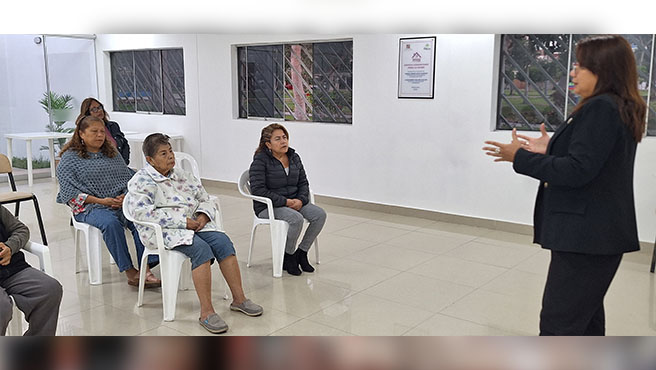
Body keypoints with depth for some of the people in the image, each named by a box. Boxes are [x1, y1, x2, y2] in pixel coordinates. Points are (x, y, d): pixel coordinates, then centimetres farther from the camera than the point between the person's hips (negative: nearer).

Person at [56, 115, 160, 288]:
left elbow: (128, 177, 17)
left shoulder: (112, 153, 21)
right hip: (90, 207, -3)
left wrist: (125, 196, -6)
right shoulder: (70, 158, 7)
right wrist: (101, 201, -14)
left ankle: (146, 268, -36)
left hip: (122, 202, 4)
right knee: (110, 222, -37)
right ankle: (129, 271, -33)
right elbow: (69, 192, -3)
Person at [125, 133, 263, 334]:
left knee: (222, 241, -19)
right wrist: (182, 222, -21)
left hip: (193, 224, 6)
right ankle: (206, 312, -29)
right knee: (201, 249, -31)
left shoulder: (181, 175, 18)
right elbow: (141, 212, -19)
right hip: (164, 231, -6)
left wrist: (203, 215, -3)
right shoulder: (141, 181, -3)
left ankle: (239, 298, -11)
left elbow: (205, 199, 22)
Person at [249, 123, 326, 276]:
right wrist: (285, 202, -21)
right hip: (268, 206, -6)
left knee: (320, 214, -16)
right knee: (297, 219, -33)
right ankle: (288, 258, -8)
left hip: (293, 202, 7)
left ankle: (301, 253, 0)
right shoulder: (260, 160, -10)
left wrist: (301, 200, -10)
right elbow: (258, 190, -18)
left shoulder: (294, 157, 9)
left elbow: (303, 183, 13)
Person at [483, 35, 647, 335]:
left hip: (586, 234, -11)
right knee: (585, 316, 21)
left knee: (558, 323, -5)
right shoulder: (620, 109, 15)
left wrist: (520, 157, -15)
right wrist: (552, 150, 11)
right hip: (597, 232, 11)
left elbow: (577, 171, -23)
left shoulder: (600, 108, -17)